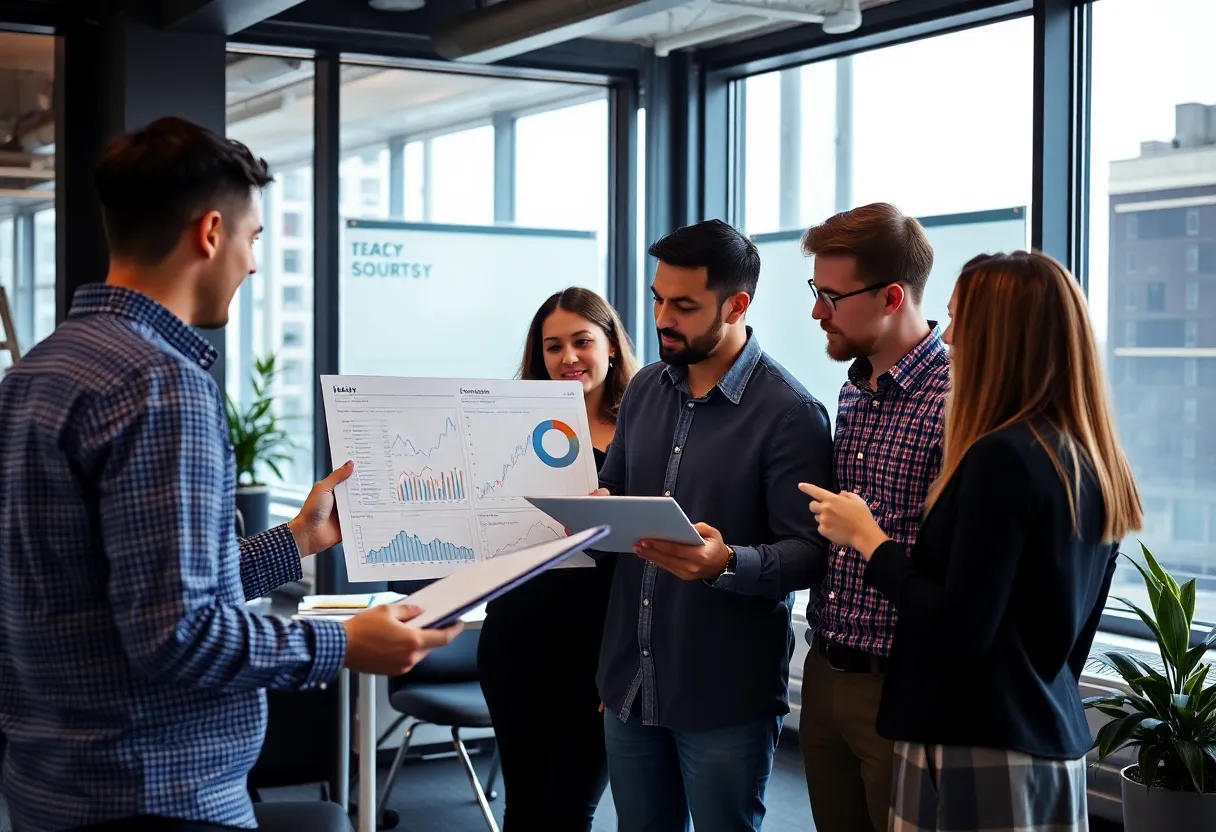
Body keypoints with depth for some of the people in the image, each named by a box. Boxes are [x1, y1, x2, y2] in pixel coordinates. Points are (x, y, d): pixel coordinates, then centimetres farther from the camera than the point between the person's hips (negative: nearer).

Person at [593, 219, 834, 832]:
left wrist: (726, 564, -33)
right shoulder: (645, 389, 8)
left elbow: (808, 553, -15)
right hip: (630, 681, 6)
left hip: (726, 695, -6)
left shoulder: (789, 414, -13)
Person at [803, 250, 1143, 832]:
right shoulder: (1089, 461, 6)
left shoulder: (1002, 458, -19)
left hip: (981, 750, -8)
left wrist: (866, 538, -10)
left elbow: (959, 631, -21)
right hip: (1054, 743, 9)